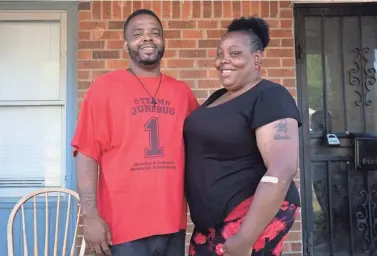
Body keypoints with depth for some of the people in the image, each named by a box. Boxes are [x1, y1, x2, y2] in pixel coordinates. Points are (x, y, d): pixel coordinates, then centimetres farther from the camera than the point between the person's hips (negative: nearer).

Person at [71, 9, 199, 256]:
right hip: (124, 226, -3)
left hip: (173, 224, 4)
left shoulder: (182, 91, 7)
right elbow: (88, 153, -6)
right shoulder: (104, 87, -2)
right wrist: (91, 216, -12)